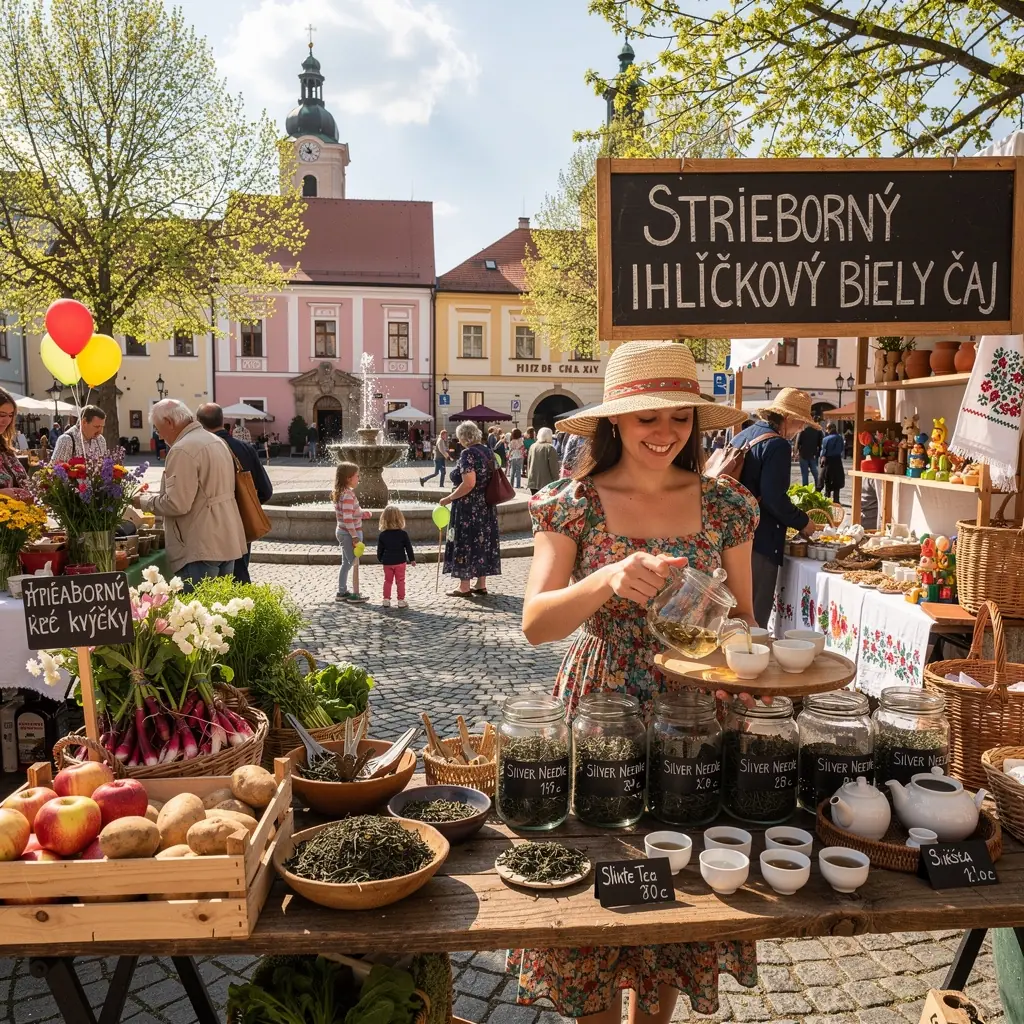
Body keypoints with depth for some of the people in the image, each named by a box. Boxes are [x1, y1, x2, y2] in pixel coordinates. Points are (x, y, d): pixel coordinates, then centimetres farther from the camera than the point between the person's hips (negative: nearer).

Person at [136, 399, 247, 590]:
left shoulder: (183, 450, -16)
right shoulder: (216, 441, 14)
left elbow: (177, 504, -21)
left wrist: (144, 501, -3)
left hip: (202, 547, -10)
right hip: (226, 541, 10)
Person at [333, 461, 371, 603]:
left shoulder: (341, 493, 9)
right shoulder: (348, 495, -22)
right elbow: (348, 519, -26)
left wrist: (362, 514, 9)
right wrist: (355, 537, -24)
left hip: (341, 532, 10)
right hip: (349, 533, -10)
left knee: (346, 563, 18)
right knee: (354, 563, 0)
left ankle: (342, 592, 27)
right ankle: (354, 595, 7)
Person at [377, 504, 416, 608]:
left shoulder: (382, 535, -5)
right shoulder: (403, 534, -10)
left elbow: (380, 549, 3)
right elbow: (408, 548, -5)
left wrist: (380, 559, 19)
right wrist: (412, 559, 6)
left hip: (387, 562, 2)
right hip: (400, 561, -2)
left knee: (387, 581, 13)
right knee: (400, 581, 6)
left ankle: (386, 600, 14)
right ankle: (401, 600, 8)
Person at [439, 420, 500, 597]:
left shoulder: (468, 453, -16)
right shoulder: (488, 451, 9)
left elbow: (469, 484, -24)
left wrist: (449, 498, -18)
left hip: (469, 507, -8)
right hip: (486, 506, 8)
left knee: (466, 542, 1)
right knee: (483, 540, 12)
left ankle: (464, 587, 7)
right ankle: (481, 584, 19)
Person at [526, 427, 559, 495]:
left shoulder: (533, 447, 8)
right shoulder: (550, 448, -11)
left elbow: (528, 464, 14)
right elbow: (553, 467, -11)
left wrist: (528, 476, 24)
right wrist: (556, 481, -4)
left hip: (533, 481, 6)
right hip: (546, 482, -6)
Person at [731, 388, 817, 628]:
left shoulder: (742, 436, 14)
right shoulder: (777, 445, -13)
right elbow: (774, 498, -20)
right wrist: (803, 522, -3)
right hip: (760, 542, -9)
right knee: (755, 619, -3)